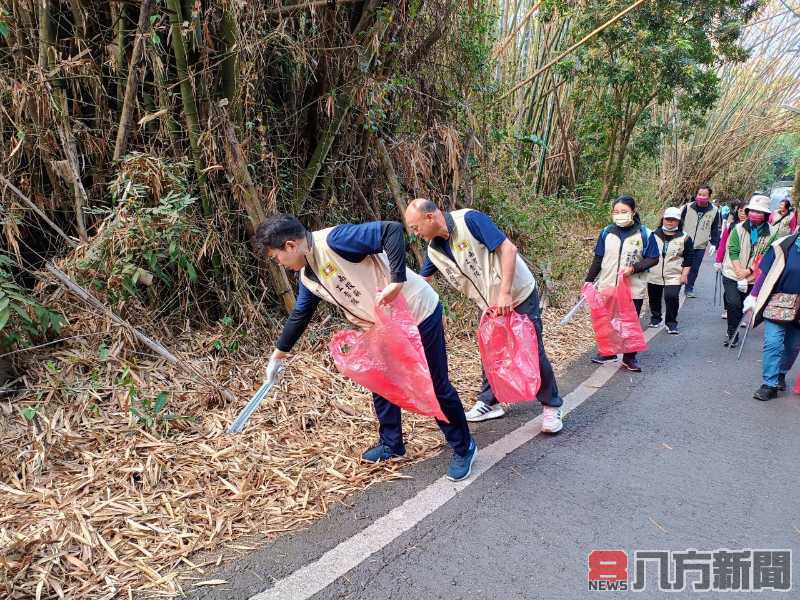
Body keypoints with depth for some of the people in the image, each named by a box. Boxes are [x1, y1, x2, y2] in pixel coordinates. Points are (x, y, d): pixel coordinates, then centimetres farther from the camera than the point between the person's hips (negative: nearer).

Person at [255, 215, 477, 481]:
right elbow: (299, 316, 19)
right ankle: (391, 444, 37)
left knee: (436, 387, 3)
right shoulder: (308, 277, 4)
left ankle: (463, 447, 22)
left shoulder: (333, 241, -25)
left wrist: (397, 282, -36)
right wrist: (279, 353, 29)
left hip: (419, 314, -9)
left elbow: (392, 230, -33)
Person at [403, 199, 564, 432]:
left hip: (518, 295, -6)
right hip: (490, 305, 7)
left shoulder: (469, 219, -22)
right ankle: (489, 402, 28)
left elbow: (508, 248, -25)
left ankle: (552, 406, 17)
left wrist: (505, 293, -28)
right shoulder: (434, 249, -1)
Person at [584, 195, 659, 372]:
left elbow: (653, 259, -4)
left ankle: (629, 357, 22)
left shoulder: (644, 233, -7)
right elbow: (598, 259, 7)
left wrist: (634, 268, -19)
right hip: (607, 287, 2)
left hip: (634, 289, -2)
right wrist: (589, 280, 5)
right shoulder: (606, 232, 1)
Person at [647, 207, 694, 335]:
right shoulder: (654, 235, 4)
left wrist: (684, 274, -5)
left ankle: (671, 323, 1)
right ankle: (655, 318, 37)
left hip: (673, 276, -3)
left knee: (672, 297, -17)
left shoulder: (684, 238, -1)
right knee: (654, 299, 13)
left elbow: (689, 258, 1)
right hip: (654, 275, 3)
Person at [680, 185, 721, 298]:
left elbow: (715, 229, 9)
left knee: (694, 268, 7)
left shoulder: (714, 211, -1)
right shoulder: (688, 207, -4)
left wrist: (714, 243, 6)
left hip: (700, 246, 1)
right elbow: (680, 223, 3)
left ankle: (689, 288, 21)